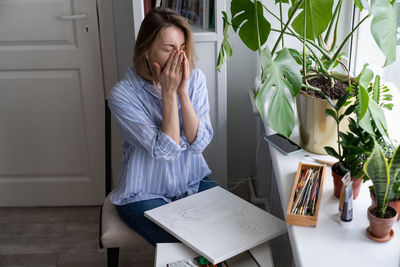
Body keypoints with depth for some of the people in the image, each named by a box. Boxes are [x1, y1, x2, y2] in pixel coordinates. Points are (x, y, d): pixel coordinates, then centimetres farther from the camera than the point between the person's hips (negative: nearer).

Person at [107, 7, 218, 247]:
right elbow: (166, 150, -22)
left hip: (194, 183, 4)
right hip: (144, 195, -4)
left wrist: (183, 90, -22)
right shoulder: (123, 94, -16)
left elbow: (198, 143, -13)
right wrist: (169, 92, -23)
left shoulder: (195, 78, -5)